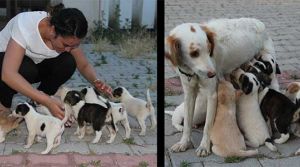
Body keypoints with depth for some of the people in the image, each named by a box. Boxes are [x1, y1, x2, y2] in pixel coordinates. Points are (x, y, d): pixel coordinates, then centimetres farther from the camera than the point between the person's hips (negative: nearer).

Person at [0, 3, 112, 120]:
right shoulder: (25, 25, -38)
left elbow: (85, 66, -8)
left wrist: (96, 82, -33)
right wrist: (47, 102, -51)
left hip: (35, 63, 4)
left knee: (68, 63, -23)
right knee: (27, 69, -36)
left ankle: (38, 101, -2)